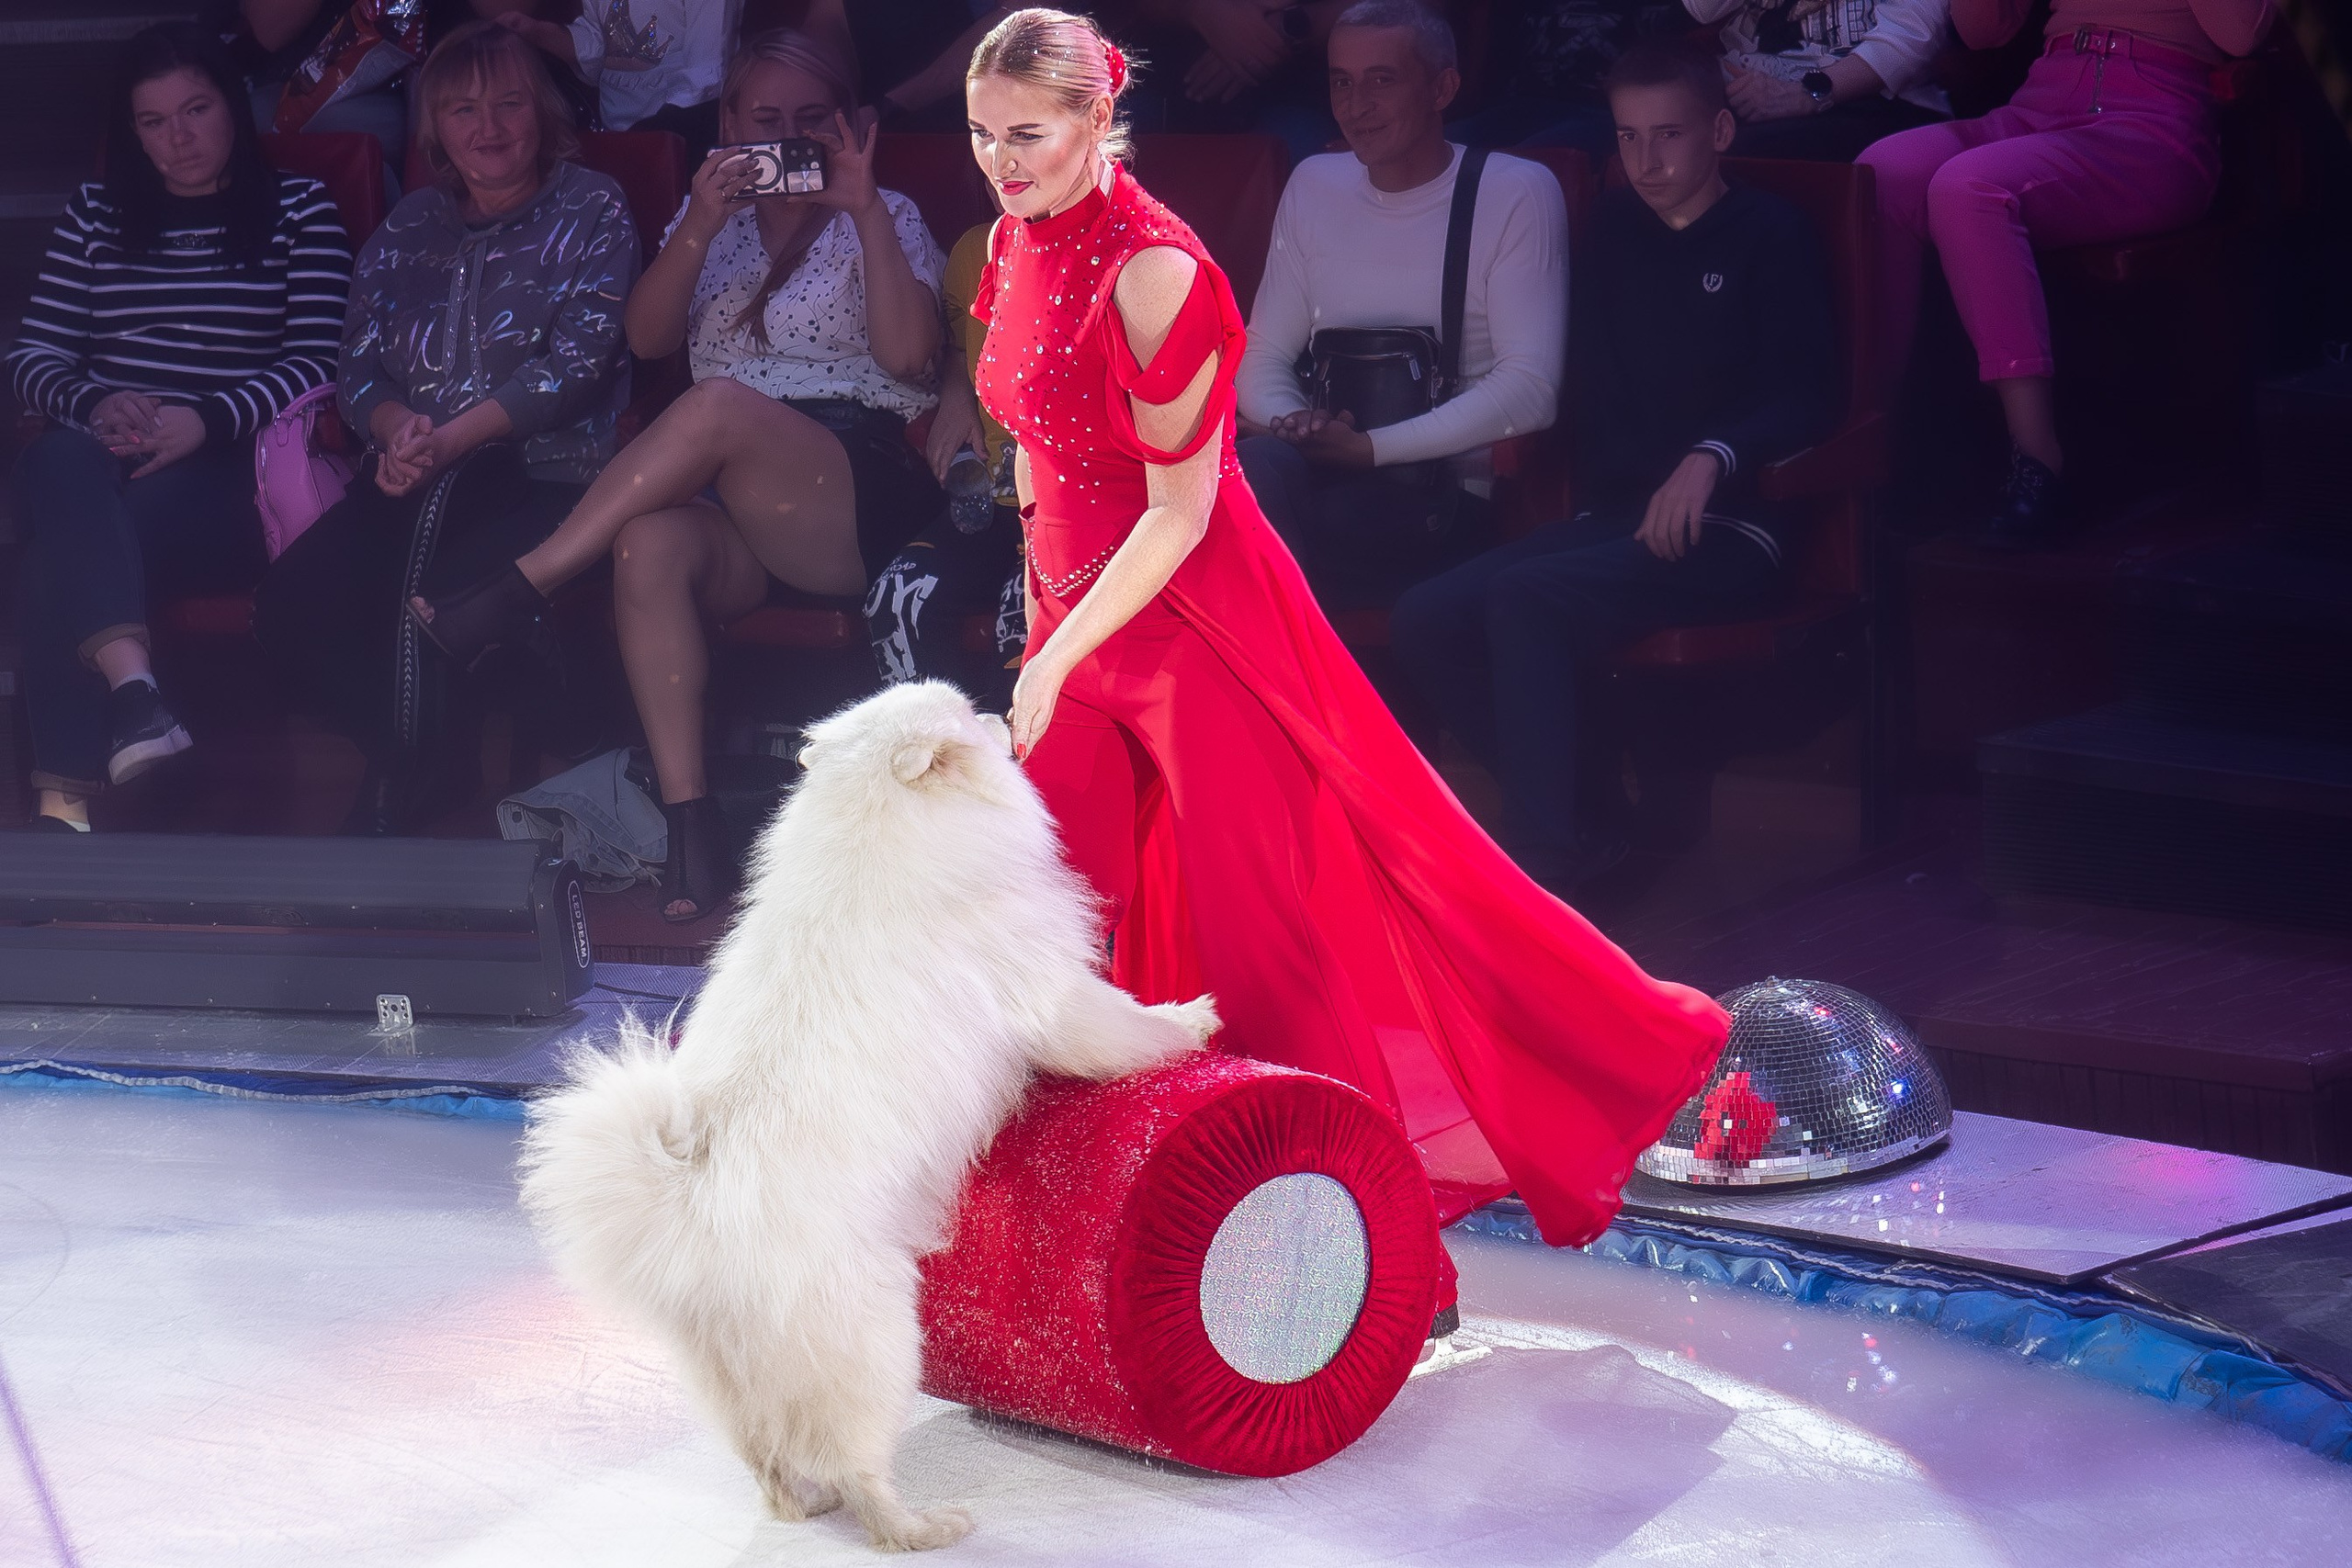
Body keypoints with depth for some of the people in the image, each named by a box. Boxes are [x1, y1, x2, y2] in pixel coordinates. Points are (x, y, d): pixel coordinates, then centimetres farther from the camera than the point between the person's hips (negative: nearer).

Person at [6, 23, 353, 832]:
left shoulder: (299, 210, 13)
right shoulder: (94, 214, 23)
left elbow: (315, 361, 0)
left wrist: (207, 421, -17)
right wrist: (94, 403, -9)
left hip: (226, 473, -2)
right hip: (101, 460, 3)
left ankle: (65, 799, -40)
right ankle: (130, 683, -56)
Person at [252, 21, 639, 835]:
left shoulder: (592, 212, 4)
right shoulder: (410, 226, 19)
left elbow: (578, 364, -8)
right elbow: (358, 367, 14)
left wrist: (449, 440, -18)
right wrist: (398, 428, -12)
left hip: (543, 472, -5)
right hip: (417, 480, 5)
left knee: (444, 601, -36)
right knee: (290, 602, -21)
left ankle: (414, 778, -13)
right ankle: (413, 762, -2)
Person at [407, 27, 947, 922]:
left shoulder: (885, 220, 15)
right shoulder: (710, 218, 25)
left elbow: (907, 353, -3)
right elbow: (648, 337, 8)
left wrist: (864, 209, -7)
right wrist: (699, 228, -6)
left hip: (862, 497, -3)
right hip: (731, 506, 3)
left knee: (720, 405, -35)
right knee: (649, 543, -35)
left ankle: (521, 588, -30)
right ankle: (689, 823, -40)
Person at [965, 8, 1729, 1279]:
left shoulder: (1152, 268, -20)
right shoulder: (1016, 246, 5)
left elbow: (1181, 510, -19)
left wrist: (1059, 658, -21)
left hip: (1191, 617, -8)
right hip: (1076, 607, 8)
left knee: (1268, 931, -5)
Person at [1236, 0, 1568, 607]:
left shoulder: (1518, 193, 0)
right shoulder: (1314, 186, 16)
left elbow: (1529, 388, -10)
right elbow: (1262, 359, 15)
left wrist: (1370, 447, -17)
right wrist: (1292, 423, -10)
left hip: (1442, 496, -4)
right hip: (1323, 476, 4)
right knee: (1254, 465, -32)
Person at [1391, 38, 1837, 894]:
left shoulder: (1771, 234, 2)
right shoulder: (1617, 231, 19)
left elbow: (1805, 398, -9)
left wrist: (1712, 457, -26)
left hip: (1731, 527, -7)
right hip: (1614, 516, 7)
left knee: (1525, 594, -31)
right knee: (1425, 619, -16)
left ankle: (1544, 856, -30)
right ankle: (1584, 823, -12)